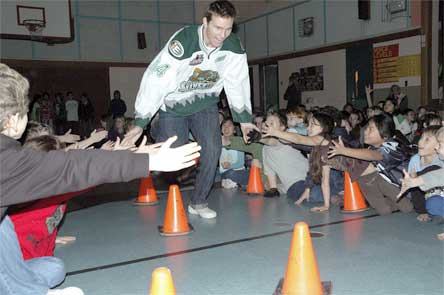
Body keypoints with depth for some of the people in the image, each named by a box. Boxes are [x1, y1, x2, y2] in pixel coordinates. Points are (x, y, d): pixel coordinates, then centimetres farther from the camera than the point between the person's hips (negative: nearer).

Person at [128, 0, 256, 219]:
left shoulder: (234, 47, -15)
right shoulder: (183, 41, -29)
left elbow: (238, 82, -1)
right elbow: (155, 79, -30)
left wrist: (244, 118, 3)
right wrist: (140, 122, -30)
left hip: (205, 104, 3)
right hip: (174, 104, -3)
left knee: (212, 149, -13)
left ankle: (199, 202, 5)